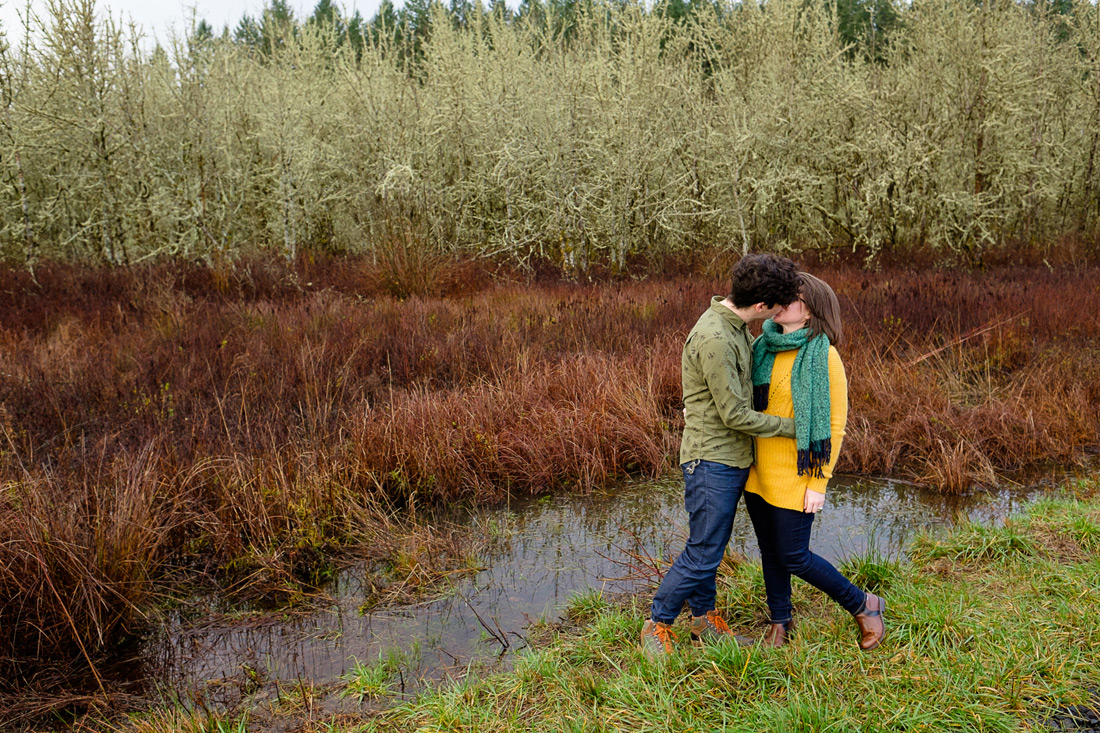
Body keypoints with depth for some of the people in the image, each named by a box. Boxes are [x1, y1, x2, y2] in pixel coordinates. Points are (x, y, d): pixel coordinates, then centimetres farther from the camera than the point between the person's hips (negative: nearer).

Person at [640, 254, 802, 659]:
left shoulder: (736, 327, 6)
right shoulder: (714, 339, -25)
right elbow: (735, 415, -21)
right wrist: (793, 427, -11)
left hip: (733, 458, 9)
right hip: (711, 461, -9)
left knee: (711, 544, 19)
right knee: (703, 553, -1)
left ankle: (704, 618, 34)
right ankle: (657, 625, 16)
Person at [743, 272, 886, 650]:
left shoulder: (823, 356, -14)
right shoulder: (765, 347, 4)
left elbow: (834, 423, -12)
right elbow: (745, 400, 17)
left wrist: (819, 483, -14)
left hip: (795, 474, -6)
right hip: (759, 470, 6)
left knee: (793, 558, 1)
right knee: (769, 551, 16)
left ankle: (863, 605, 24)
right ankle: (780, 621, 38)